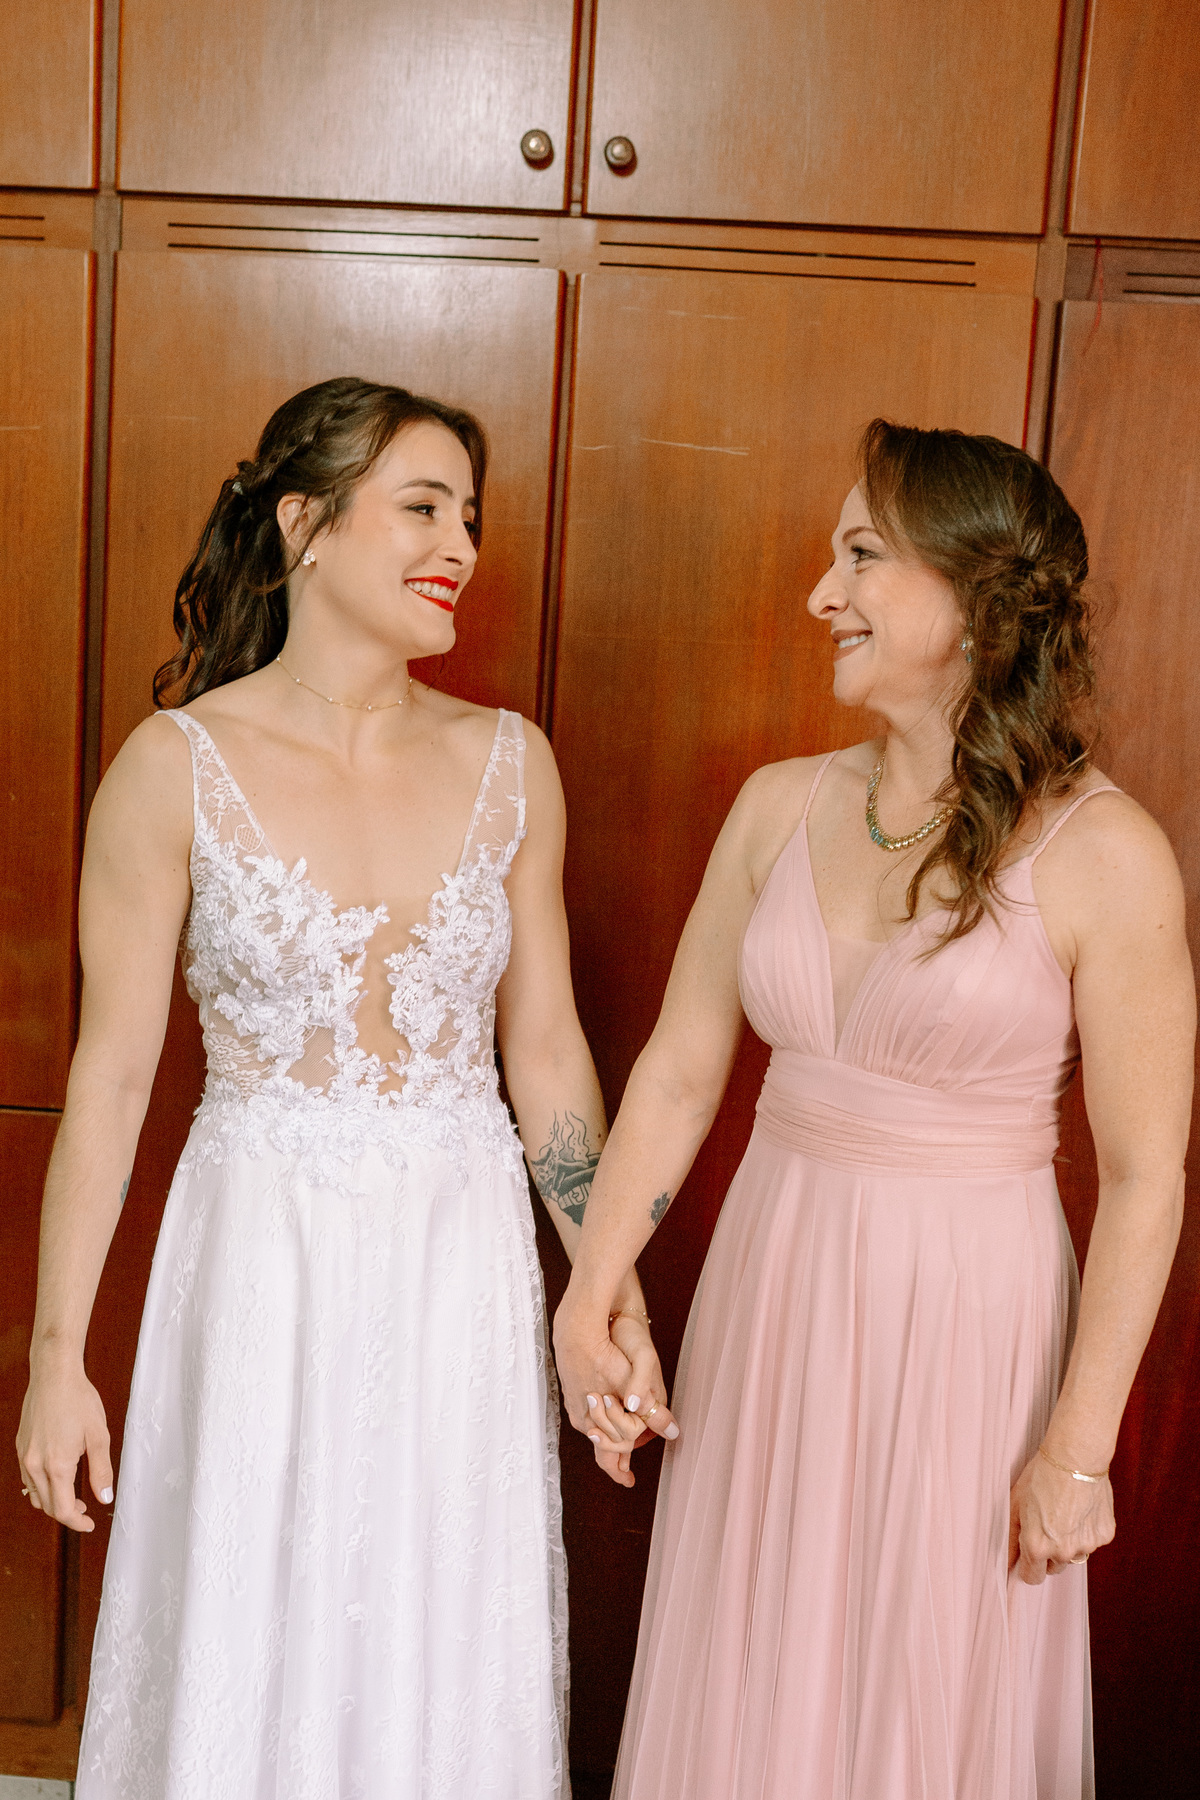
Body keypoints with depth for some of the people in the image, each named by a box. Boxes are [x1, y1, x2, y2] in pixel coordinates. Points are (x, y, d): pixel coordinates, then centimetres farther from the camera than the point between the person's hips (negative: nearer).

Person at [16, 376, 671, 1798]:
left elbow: (545, 1049, 6)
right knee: (247, 1662, 13)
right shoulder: (177, 766, -9)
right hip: (263, 1265, -2)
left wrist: (612, 1288, 5)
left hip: (463, 1267, 3)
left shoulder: (508, 762, 0)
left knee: (448, 1663, 15)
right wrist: (56, 1355, -4)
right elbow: (110, 1075, -6)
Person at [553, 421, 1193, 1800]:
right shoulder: (781, 806, 1)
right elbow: (677, 1073, 3)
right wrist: (587, 1301, -1)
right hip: (770, 1289, 4)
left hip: (963, 1321, -4)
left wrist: (1077, 1450, -10)